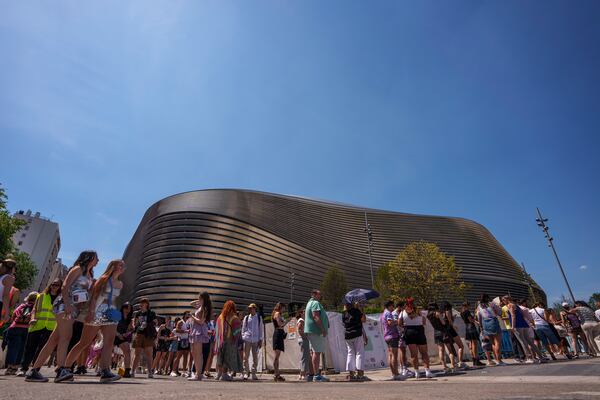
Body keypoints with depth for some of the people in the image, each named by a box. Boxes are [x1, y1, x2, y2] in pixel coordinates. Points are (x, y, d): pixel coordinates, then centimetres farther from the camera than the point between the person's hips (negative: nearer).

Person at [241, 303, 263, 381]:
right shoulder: (246, 318, 7)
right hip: (247, 339, 0)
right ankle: (246, 373, 9)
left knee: (255, 357, 4)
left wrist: (261, 340, 3)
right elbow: (243, 328, 11)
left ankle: (254, 374, 14)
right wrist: (242, 338, 4)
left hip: (256, 340, 0)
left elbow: (261, 329, 7)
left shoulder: (259, 318, 6)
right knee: (245, 357, -2)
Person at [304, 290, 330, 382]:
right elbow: (316, 317, -22)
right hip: (316, 331, -11)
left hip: (311, 331, 11)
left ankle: (316, 374, 20)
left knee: (315, 352, 14)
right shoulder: (316, 303, -11)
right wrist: (323, 329, -23)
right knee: (317, 352, -9)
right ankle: (316, 375, -7)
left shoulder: (310, 303, 22)